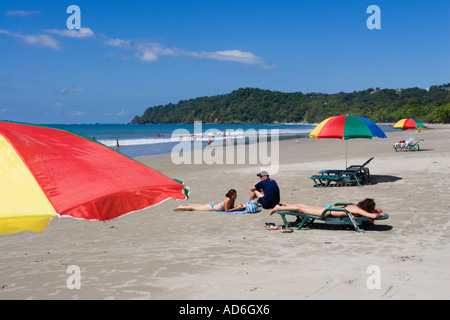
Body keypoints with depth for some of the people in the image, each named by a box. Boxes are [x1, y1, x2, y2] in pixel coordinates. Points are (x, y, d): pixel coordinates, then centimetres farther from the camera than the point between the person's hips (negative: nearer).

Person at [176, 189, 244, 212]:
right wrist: (237, 208, -30)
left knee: (200, 206, 31)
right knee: (195, 208, 9)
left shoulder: (233, 199, -10)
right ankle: (181, 207, 24)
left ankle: (188, 205, 52)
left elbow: (231, 208, 2)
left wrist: (237, 206, -16)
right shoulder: (228, 200, -34)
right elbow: (226, 210, -31)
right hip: (211, 207, -7)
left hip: (214, 204, 7)